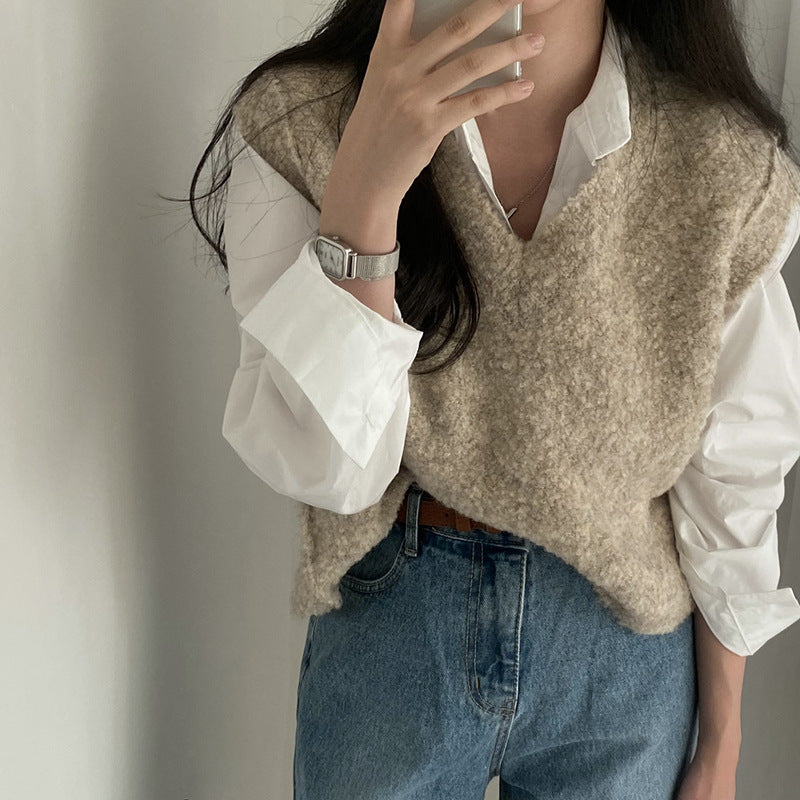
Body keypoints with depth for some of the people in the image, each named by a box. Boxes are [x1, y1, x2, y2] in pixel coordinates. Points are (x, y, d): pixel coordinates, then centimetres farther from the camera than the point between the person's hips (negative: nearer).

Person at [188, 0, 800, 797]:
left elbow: (733, 475, -4)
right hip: (386, 636, 0)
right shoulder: (300, 128, -15)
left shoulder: (722, 161, -14)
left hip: (626, 657, 1)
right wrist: (365, 184, -32)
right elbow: (322, 470, -18)